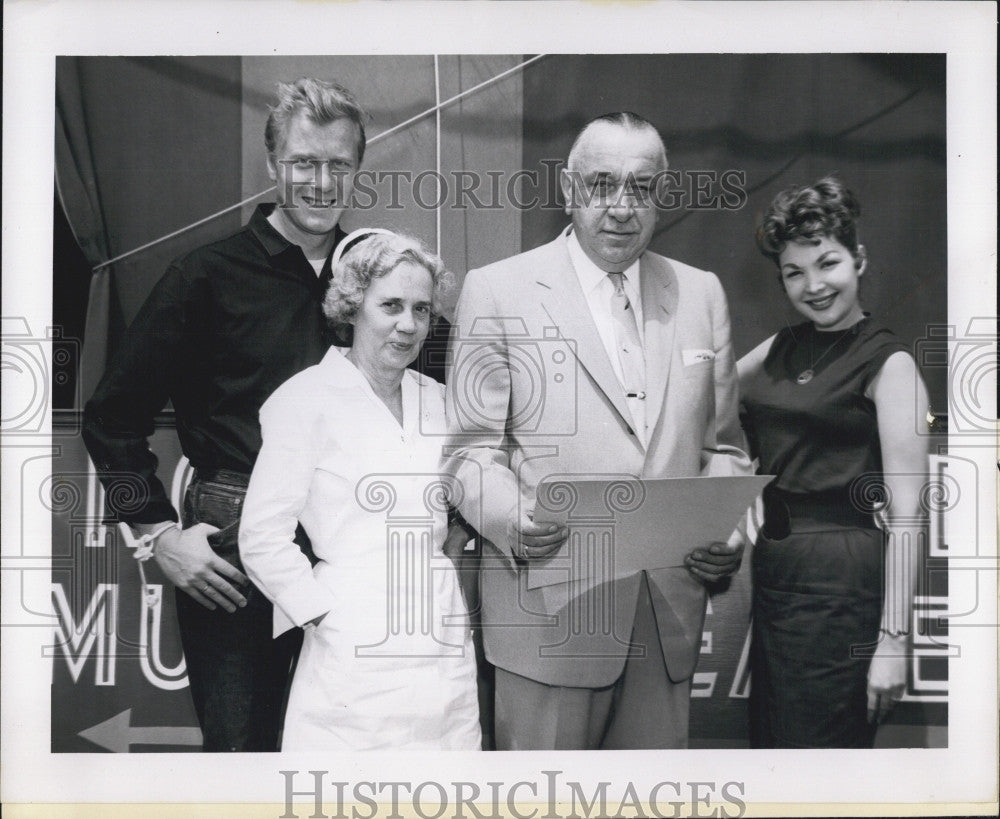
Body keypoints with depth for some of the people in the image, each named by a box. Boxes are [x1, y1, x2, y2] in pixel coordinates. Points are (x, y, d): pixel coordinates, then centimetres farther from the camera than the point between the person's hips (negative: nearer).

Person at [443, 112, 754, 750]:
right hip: (550, 610, -4)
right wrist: (512, 518, -20)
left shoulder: (702, 294, 13)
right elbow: (471, 450, -1)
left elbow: (721, 446, 16)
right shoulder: (498, 292, 0)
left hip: (670, 617, 4)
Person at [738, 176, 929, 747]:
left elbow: (906, 513, -14)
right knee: (769, 746, 16)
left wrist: (893, 639, -19)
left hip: (841, 578, -7)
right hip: (771, 567, 7)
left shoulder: (889, 363, -9)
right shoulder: (783, 347, 11)